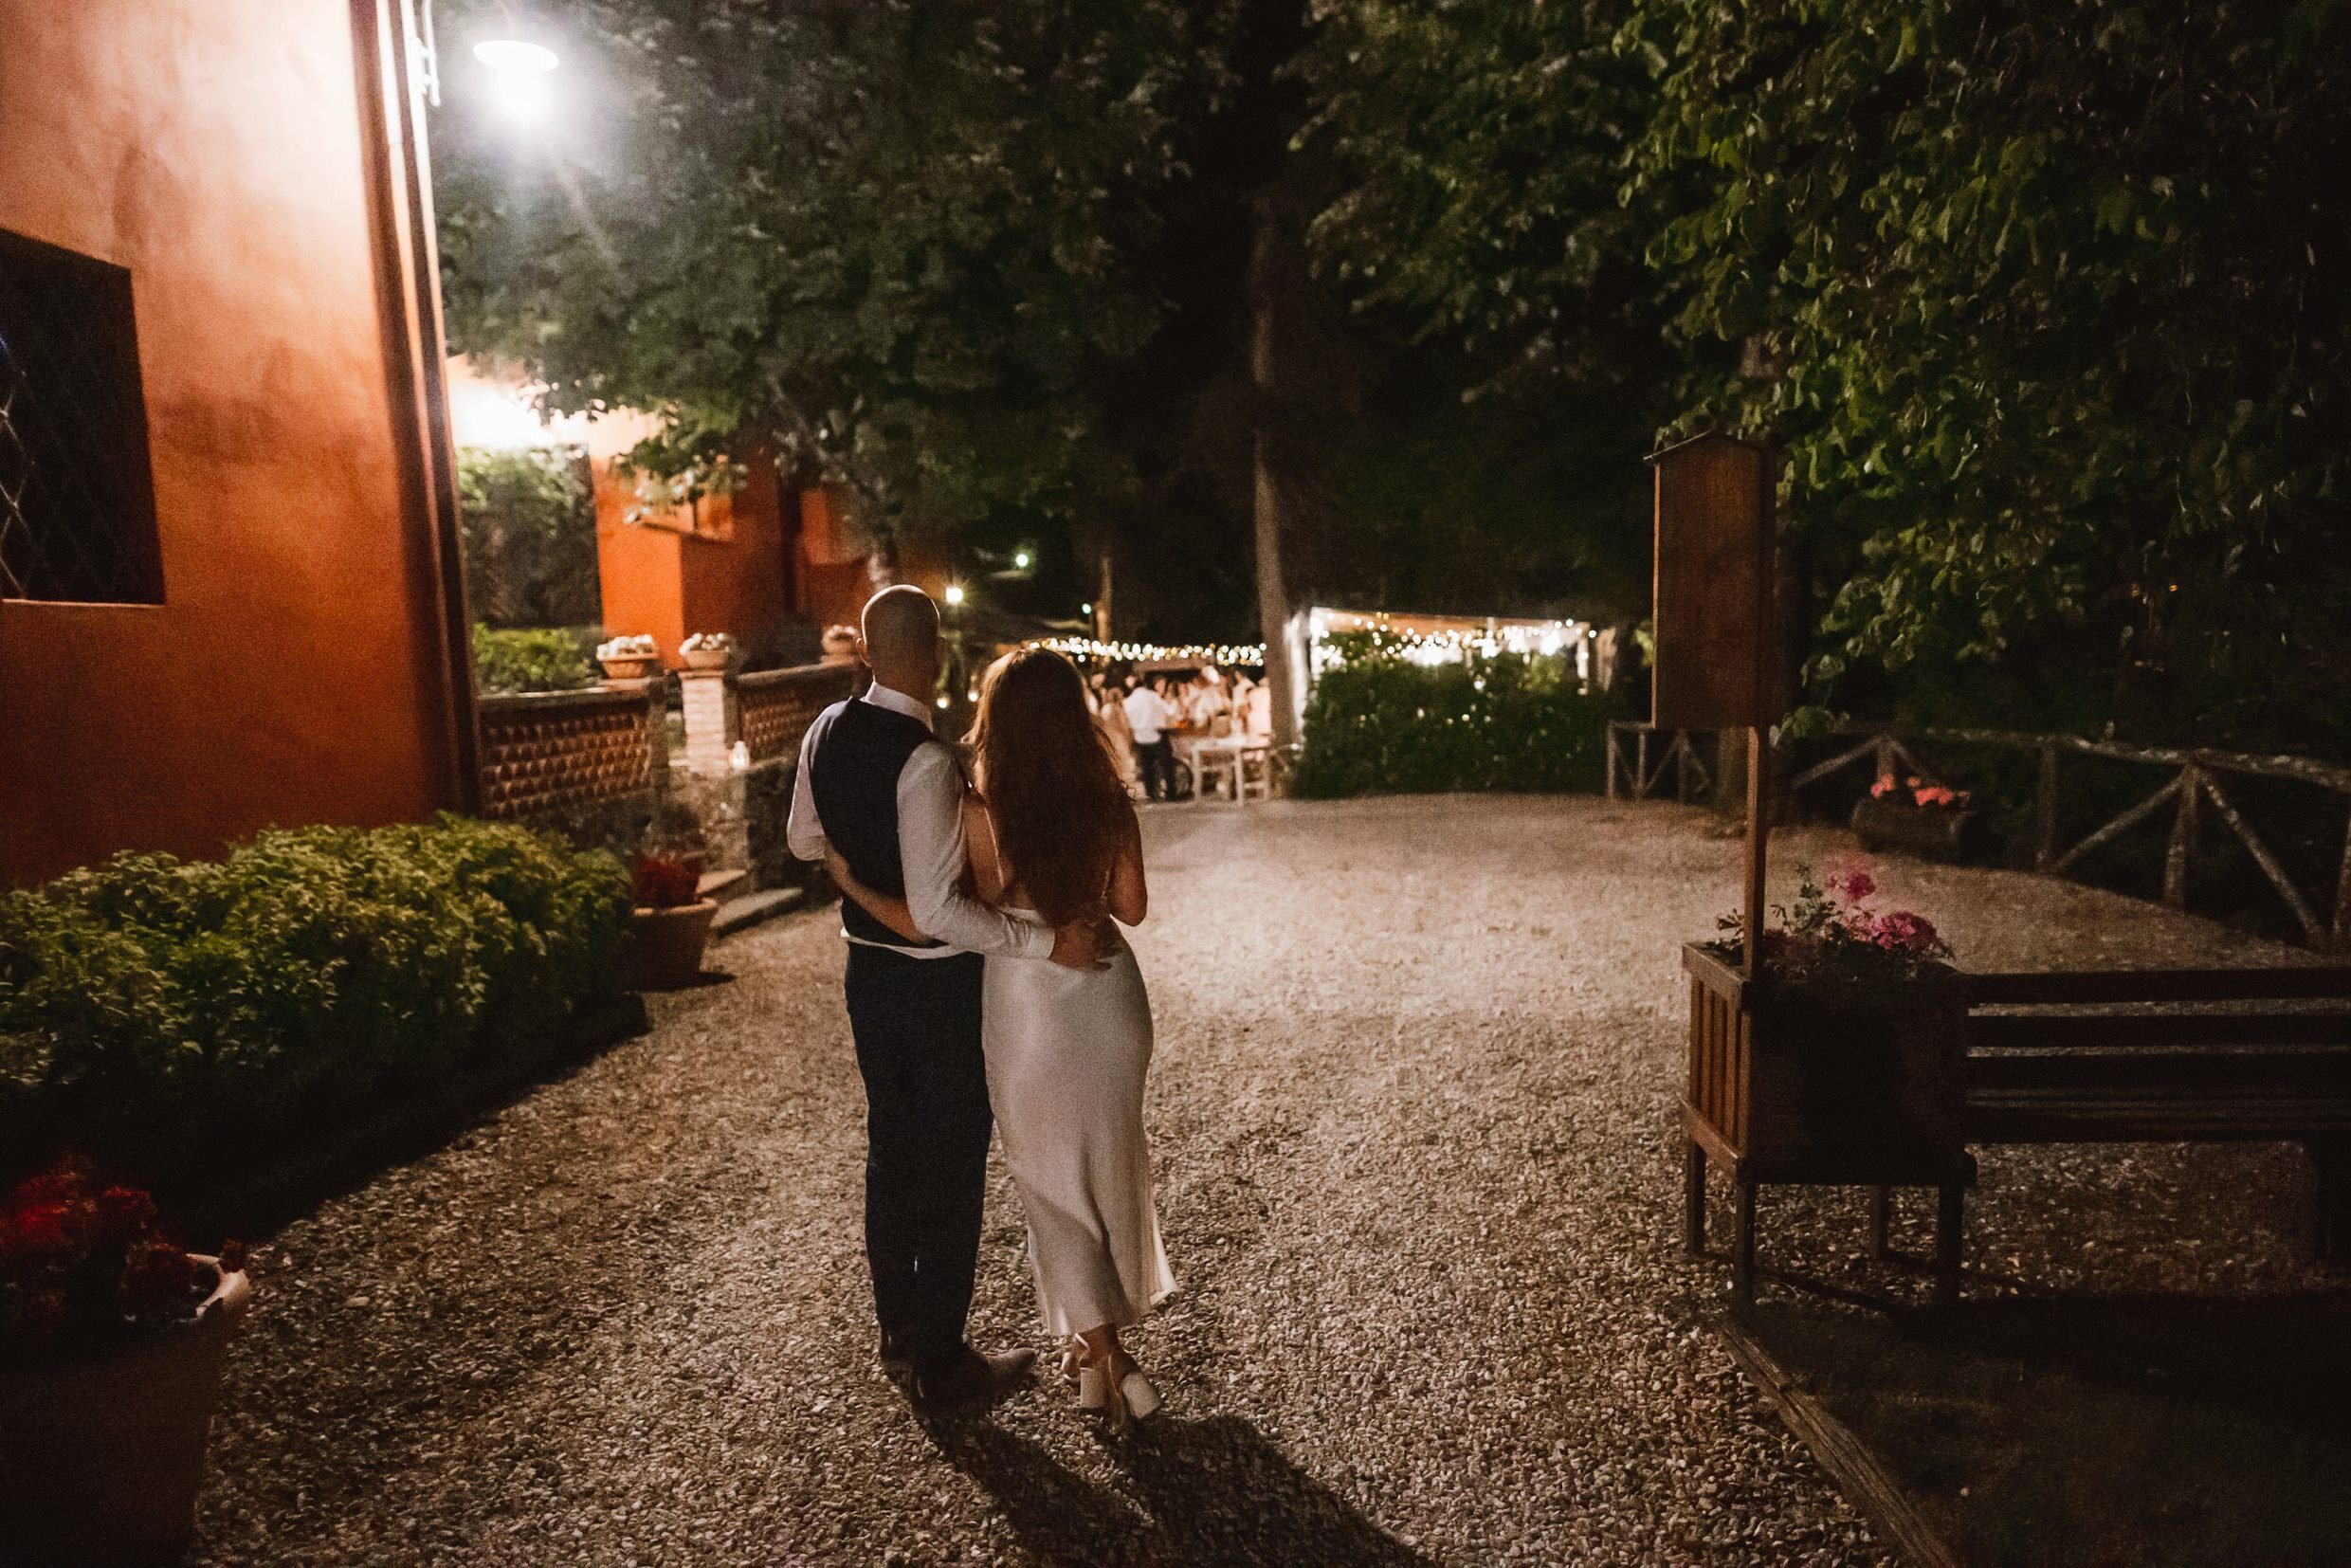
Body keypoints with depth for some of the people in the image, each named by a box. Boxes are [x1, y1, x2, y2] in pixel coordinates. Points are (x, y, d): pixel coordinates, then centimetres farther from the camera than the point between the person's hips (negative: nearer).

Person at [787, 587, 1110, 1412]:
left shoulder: (826, 732, -1)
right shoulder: (925, 760, -26)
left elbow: (804, 840, 13)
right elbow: (937, 911, -29)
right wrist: (1050, 941, -27)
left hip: (868, 969, 8)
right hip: (939, 982, -8)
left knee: (890, 1150, 22)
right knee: (952, 1166, 8)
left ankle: (897, 1330, 40)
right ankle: (939, 1361, 24)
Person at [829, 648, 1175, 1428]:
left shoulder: (979, 815, -18)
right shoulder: (1110, 806, -8)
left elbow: (922, 921, -17)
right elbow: (1131, 907, 1)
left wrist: (847, 880, -3)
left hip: (1029, 1012, -4)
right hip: (1110, 1000, 4)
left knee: (1053, 1183, 16)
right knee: (1111, 1168, 22)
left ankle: (1103, 1353, 20)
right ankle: (1103, 1340, 41)